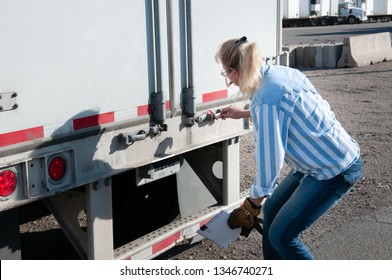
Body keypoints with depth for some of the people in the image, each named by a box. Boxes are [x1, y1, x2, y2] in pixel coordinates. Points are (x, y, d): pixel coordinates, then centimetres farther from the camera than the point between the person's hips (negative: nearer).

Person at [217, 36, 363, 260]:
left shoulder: (266, 98, -27)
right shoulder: (280, 72, 2)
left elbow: (270, 159, -24)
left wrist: (252, 204, -10)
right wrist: (243, 114, 32)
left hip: (334, 171, -10)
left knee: (282, 235, -6)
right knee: (272, 210, 17)